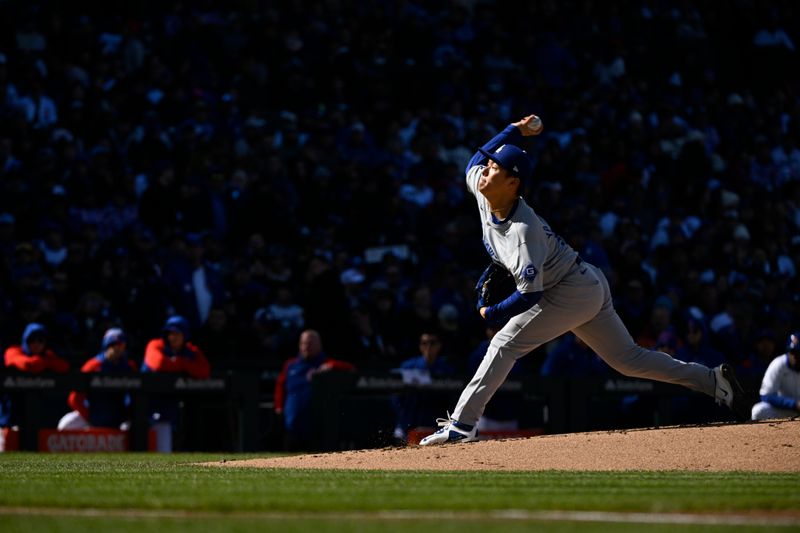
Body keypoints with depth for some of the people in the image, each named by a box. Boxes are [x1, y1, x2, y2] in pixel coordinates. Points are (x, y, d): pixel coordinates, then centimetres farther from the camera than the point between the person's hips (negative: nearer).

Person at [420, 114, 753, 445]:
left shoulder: (523, 231, -31)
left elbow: (530, 295, -32)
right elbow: (477, 158, 16)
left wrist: (491, 314, -19)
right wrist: (515, 132, 4)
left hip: (572, 292, -10)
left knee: (505, 344, -14)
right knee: (627, 359, 14)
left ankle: (461, 424, -16)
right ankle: (713, 381, 16)